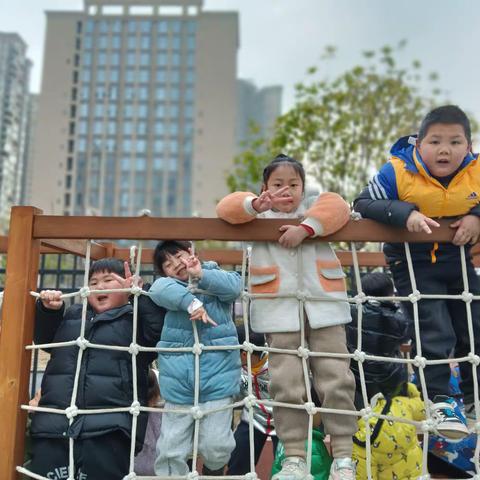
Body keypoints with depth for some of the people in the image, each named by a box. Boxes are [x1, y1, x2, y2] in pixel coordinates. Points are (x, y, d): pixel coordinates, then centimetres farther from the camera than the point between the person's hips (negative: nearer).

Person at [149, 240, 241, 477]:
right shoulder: (168, 285, 11)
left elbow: (234, 286, -11)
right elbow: (160, 289, -14)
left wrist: (201, 275, -8)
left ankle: (214, 471, 33)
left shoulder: (214, 275, 11)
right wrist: (190, 301, -27)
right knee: (170, 448, 7)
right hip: (178, 379, 2)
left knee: (215, 444, 3)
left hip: (217, 374, -1)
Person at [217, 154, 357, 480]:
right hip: (280, 309, 0)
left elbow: (337, 208, -4)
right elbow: (228, 208, -2)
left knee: (336, 380, 1)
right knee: (286, 385, 0)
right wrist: (256, 204, -21)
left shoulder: (313, 208, 15)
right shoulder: (260, 214, 14)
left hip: (323, 305, 1)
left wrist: (305, 227, -17)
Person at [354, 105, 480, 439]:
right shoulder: (399, 172, -20)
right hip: (414, 262, -4)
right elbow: (363, 204, -21)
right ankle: (440, 399, 10)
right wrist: (405, 213, -34)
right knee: (434, 332, -9)